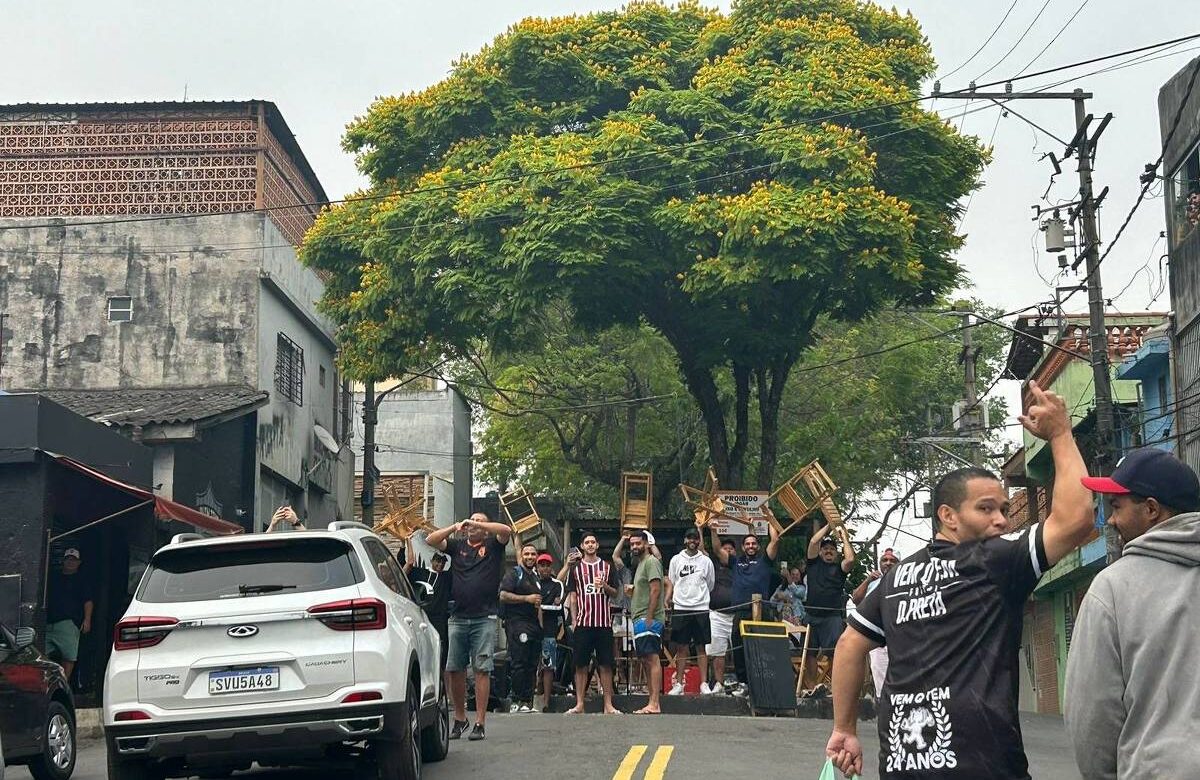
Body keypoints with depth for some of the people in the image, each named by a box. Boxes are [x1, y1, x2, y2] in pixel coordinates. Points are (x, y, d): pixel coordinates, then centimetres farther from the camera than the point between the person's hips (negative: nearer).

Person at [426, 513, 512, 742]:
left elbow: (506, 530, -10)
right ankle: (459, 719, 20)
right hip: (457, 618, 3)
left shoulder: (492, 546, 8)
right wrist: (454, 527, -2)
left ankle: (480, 723, -2)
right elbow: (431, 540, 6)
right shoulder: (457, 546, 16)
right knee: (454, 669, 5)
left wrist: (478, 524, -8)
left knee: (482, 670, -4)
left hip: (484, 618, -3)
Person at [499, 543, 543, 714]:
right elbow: (503, 595, -14)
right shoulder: (514, 573, -2)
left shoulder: (535, 577, 23)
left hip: (534, 624, 8)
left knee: (531, 665, 5)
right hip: (517, 622, -8)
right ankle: (517, 702, -12)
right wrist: (527, 599, -14)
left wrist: (541, 624, 22)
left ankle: (528, 701, 8)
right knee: (519, 663, -12)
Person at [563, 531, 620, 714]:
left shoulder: (607, 567, 10)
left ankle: (608, 705, 2)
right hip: (583, 623, 0)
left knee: (606, 665, 0)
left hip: (604, 623, 0)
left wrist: (604, 586, -12)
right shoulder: (576, 568, 10)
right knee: (581, 665, 0)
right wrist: (574, 621, 0)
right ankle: (579, 704, 5)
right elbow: (572, 597, 8)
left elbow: (615, 593, 9)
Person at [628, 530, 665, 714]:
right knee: (646, 660, 9)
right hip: (640, 620, 11)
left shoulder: (651, 562, -9)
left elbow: (655, 590, -18)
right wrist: (632, 590, 12)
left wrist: (649, 618, -21)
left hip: (649, 619, -11)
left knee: (652, 659, -13)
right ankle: (652, 703, 11)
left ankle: (654, 704, -17)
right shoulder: (641, 564, 22)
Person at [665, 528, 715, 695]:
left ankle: (704, 684, 5)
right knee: (681, 648, 4)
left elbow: (710, 585, 14)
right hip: (680, 608, 0)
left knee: (701, 647, 2)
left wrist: (700, 596, 8)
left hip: (700, 609, 0)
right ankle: (679, 684, 8)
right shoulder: (676, 559, 7)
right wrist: (666, 600, -3)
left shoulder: (706, 561, 6)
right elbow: (671, 583, 9)